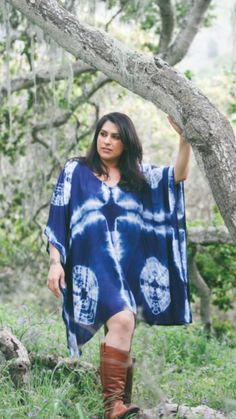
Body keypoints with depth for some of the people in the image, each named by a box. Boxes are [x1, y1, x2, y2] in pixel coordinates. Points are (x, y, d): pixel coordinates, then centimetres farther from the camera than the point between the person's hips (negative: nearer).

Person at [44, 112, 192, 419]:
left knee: (122, 338, 5)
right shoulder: (75, 171, 7)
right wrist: (55, 262, -6)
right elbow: (58, 218, 4)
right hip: (94, 264, -5)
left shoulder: (138, 175, 14)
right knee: (121, 321, -27)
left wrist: (184, 136, -14)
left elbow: (179, 175, 1)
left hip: (131, 267, 5)